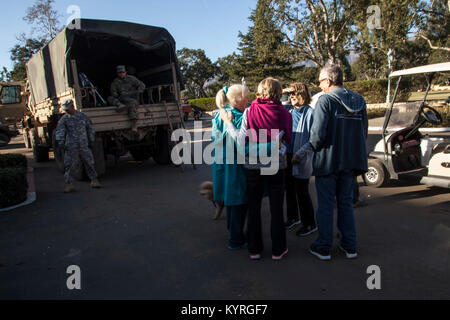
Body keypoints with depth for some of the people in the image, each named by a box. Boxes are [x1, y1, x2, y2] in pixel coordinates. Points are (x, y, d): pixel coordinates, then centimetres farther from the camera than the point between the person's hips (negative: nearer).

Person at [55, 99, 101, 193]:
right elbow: (59, 131, -6)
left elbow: (90, 128, 17)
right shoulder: (64, 119, 3)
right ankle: (69, 184, 5)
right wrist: (60, 141, -19)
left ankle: (94, 180, 18)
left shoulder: (83, 116, 9)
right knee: (69, 165, -2)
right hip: (71, 147, -1)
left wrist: (91, 141, 14)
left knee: (89, 163, 6)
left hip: (84, 145, 2)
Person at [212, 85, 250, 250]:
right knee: (239, 203, 5)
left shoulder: (219, 116, 7)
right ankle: (236, 240, 16)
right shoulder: (239, 117, -18)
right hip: (235, 166, -8)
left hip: (221, 164, 8)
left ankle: (233, 235, 36)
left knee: (230, 201, 21)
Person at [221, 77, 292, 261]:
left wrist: (228, 122, 1)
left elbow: (242, 140, -11)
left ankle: (254, 249, 22)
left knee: (253, 208, 13)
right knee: (276, 209, 11)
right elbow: (288, 140, -1)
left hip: (253, 166, 0)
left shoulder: (249, 112, -10)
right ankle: (278, 250, 21)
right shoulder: (284, 114, -9)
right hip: (276, 166, 0)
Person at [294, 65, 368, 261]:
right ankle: (350, 246, 26)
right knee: (346, 203, 17)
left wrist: (303, 151, -4)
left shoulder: (325, 100, -12)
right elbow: (363, 133, 9)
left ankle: (323, 247, 17)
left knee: (326, 205, 6)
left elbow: (318, 134, -19)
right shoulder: (359, 101, 7)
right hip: (350, 161, 6)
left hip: (328, 160, -6)